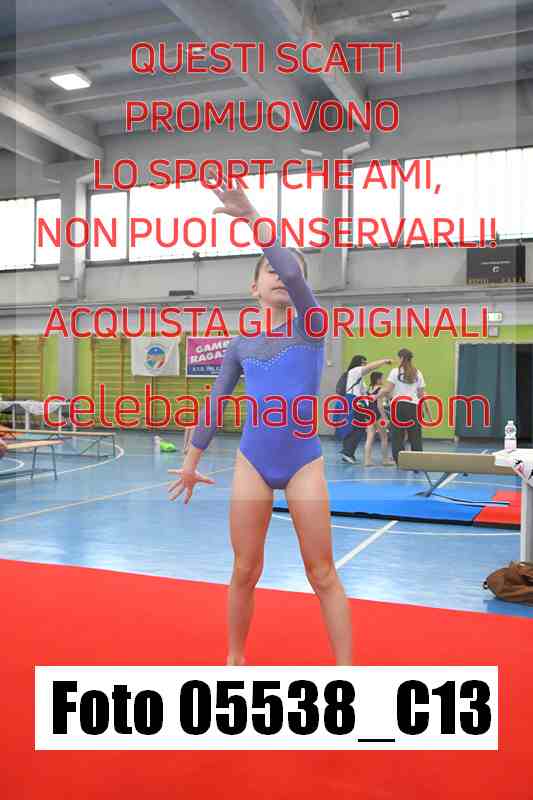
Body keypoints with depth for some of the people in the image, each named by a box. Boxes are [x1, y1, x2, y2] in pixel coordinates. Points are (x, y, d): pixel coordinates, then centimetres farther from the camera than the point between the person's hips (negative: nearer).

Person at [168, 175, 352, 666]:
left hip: (304, 463, -3)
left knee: (323, 574, 2)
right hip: (252, 463, 3)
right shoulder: (242, 344, 8)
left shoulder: (311, 326, -1)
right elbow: (215, 403, 14)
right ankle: (235, 659, 31)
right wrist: (191, 462, 17)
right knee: (245, 573, 10)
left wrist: (252, 216, -22)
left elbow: (294, 273, -20)